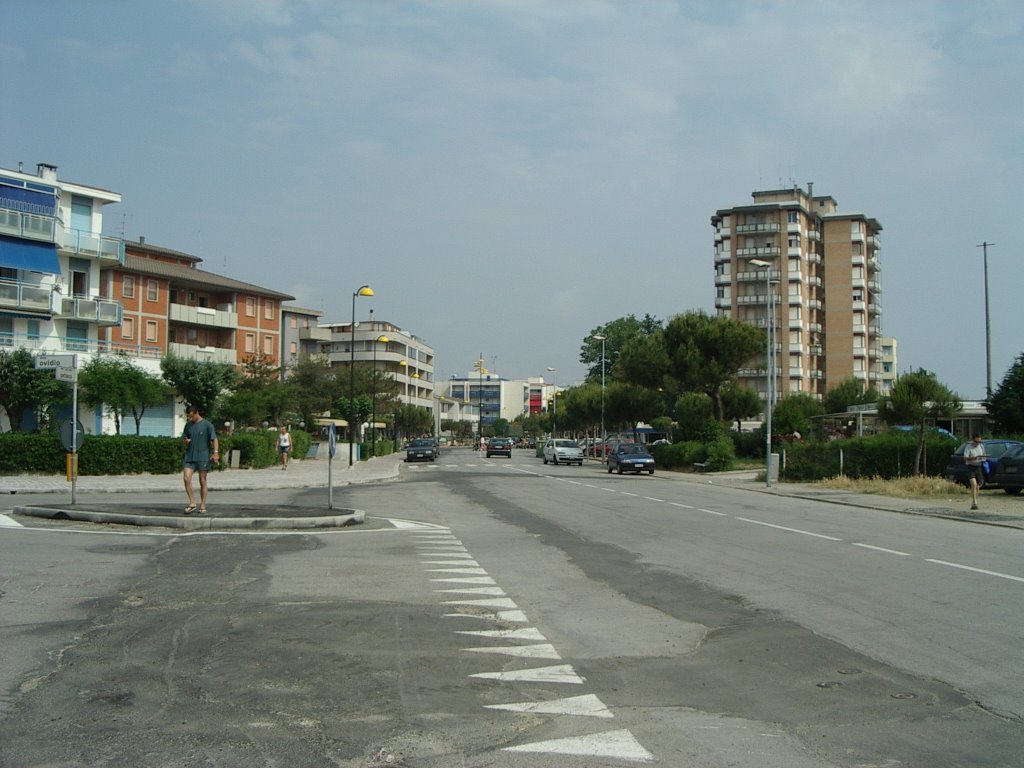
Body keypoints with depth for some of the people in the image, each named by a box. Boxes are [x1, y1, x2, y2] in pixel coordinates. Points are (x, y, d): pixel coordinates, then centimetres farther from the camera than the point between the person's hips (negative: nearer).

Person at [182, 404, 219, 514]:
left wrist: (215, 452, -19)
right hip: (189, 456, 4)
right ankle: (192, 503, -1)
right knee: (186, 478, -11)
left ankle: (202, 506, 10)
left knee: (202, 481, 2)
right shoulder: (188, 425, 11)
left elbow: (214, 439, -6)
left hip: (203, 457, -4)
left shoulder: (207, 425, -3)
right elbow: (184, 438, 21)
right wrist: (186, 441, -4)